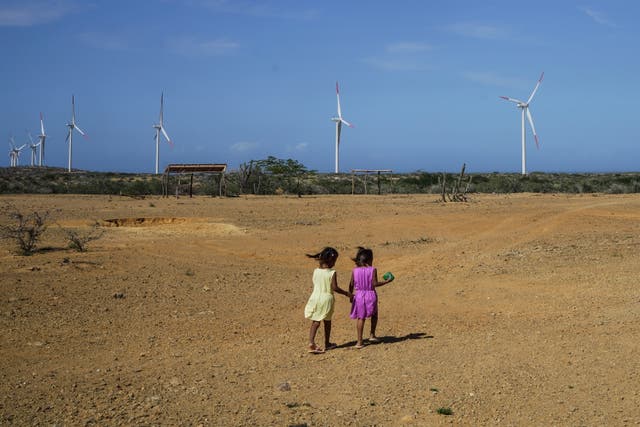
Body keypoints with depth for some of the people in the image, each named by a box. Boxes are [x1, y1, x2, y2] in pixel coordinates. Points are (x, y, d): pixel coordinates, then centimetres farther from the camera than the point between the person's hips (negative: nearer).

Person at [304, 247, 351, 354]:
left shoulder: (316, 271, 0)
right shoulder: (332, 273, -12)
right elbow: (335, 288, -14)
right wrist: (346, 293, -2)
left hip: (315, 297, 3)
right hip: (327, 298, -3)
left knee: (315, 322, 6)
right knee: (327, 322, 14)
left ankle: (311, 342, -11)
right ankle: (327, 344, 27)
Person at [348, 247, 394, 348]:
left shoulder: (354, 270, -1)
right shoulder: (373, 269, -10)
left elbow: (351, 285, 2)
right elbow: (375, 284, -15)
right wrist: (387, 281, -4)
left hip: (359, 295, 2)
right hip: (370, 295, -2)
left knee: (360, 318, 9)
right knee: (374, 314, 24)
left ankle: (360, 341, 6)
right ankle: (372, 335, 21)